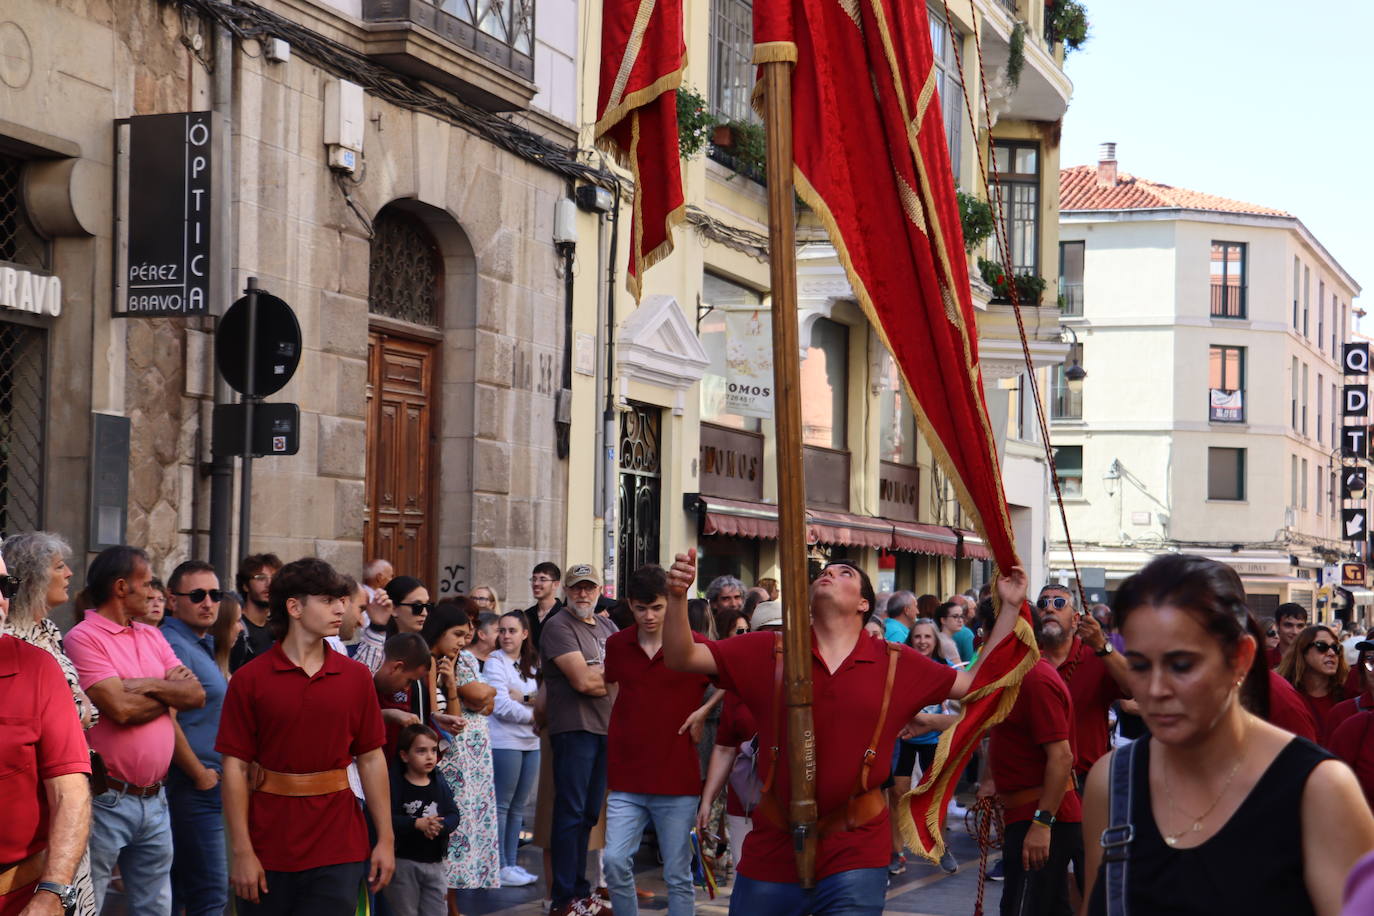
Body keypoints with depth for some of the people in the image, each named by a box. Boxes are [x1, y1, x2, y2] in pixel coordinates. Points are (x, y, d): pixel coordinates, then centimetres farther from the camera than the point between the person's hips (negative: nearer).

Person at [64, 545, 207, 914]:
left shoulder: (152, 636, 13)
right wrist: (171, 692, -4)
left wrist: (147, 685, -13)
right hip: (108, 800, -7)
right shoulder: (83, 638, -10)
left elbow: (196, 695, 3)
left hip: (154, 799, 7)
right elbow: (121, 708, -21)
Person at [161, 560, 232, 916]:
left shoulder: (202, 646, 17)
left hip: (202, 786, 10)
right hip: (194, 789, -10)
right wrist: (201, 775, -15)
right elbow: (165, 720, -23)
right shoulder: (174, 646, -14)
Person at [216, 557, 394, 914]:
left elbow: (371, 759, 8)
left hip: (337, 854, 2)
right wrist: (241, 851, -10)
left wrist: (386, 839, 3)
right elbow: (235, 767, -5)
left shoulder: (356, 677, 6)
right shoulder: (249, 680, -2)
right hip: (267, 852, -1)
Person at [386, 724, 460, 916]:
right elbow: (388, 819, -20)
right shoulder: (395, 784, -10)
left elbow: (453, 815, -1)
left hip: (435, 862, 4)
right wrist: (417, 824, -28)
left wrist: (440, 826, -21)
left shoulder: (440, 785, 5)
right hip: (403, 861, -4)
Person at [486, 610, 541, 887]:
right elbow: (501, 706, -14)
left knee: (518, 806, 9)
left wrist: (524, 699, -11)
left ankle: (512, 863, 14)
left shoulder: (533, 664, 15)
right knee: (502, 805, -4)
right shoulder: (495, 662, -5)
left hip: (531, 742, 7)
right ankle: (500, 867, -1)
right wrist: (534, 714, -6)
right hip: (504, 742, -7)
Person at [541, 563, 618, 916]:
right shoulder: (558, 626, -7)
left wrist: (596, 675, -8)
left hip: (606, 727, 7)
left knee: (589, 814, 12)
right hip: (574, 728, -7)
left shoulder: (607, 626, 17)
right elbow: (582, 680, -17)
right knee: (571, 814, -7)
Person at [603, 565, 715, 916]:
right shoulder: (617, 645, 6)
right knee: (615, 861, -10)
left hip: (677, 780, -2)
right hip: (627, 780, 2)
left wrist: (704, 710, -5)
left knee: (678, 875, 3)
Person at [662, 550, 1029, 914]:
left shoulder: (898, 665, 5)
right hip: (773, 853, 0)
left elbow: (976, 683, 14)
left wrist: (1010, 607, 10)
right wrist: (678, 596, -20)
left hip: (855, 855, 0)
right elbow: (682, 658, -3)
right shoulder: (768, 652, 2)